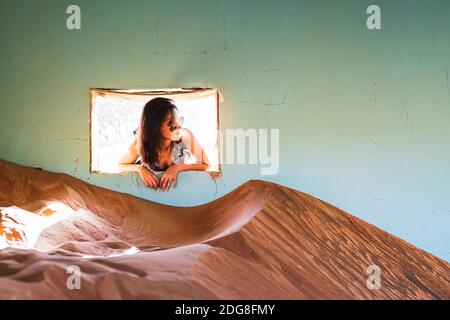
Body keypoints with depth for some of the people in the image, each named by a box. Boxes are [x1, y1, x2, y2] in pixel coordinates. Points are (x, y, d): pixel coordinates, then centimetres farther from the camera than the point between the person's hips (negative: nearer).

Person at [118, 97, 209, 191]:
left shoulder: (185, 135, -25)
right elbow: (120, 166, -6)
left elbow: (206, 166, -18)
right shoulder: (140, 142, -23)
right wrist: (139, 168, -26)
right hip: (154, 188, 0)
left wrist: (177, 167, -31)